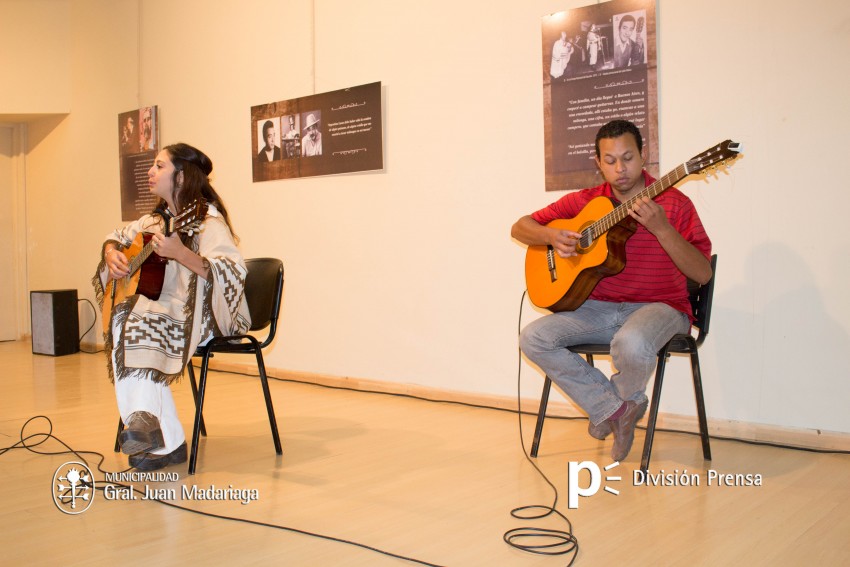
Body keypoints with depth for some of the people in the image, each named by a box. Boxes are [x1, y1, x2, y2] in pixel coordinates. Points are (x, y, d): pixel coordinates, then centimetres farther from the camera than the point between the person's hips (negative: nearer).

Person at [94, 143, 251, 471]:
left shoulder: (207, 220, -13)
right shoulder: (158, 219, 13)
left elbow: (233, 272, -28)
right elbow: (117, 237, 29)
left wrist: (179, 252, -39)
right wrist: (112, 255, 6)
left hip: (203, 314, -8)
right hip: (163, 306, 8)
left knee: (136, 323, -29)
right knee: (122, 320, -20)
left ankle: (149, 426, -27)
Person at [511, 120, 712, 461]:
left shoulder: (673, 203, -4)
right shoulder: (584, 201, 6)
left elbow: (703, 274, -11)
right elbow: (519, 228, 9)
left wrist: (660, 227, -24)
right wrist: (552, 236, -14)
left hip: (658, 307, -4)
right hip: (599, 308, 4)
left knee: (631, 343, -38)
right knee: (533, 338, -17)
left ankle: (628, 399, 2)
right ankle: (616, 409, -4)